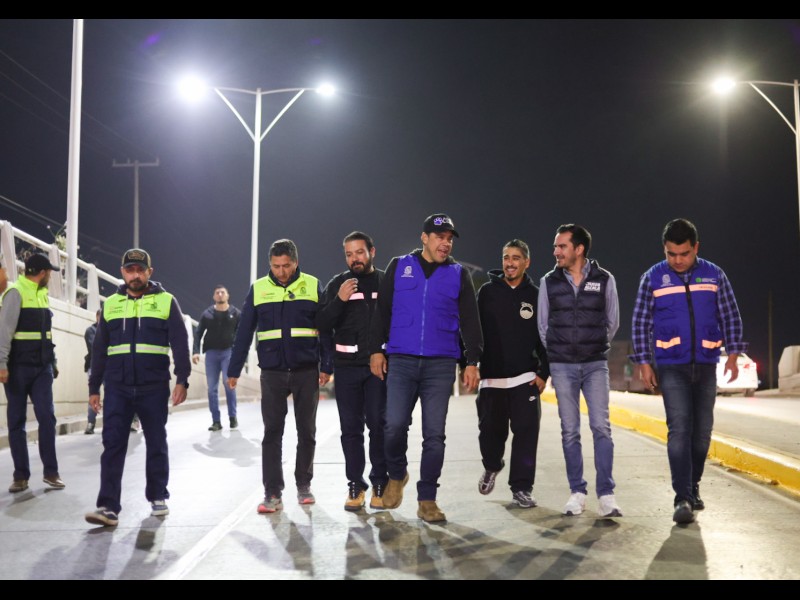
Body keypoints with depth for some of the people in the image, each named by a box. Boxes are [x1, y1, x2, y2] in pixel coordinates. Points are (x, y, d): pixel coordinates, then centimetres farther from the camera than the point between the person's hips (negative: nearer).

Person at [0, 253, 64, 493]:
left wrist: (52, 361, 18)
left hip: (41, 366, 6)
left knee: (47, 416, -3)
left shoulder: (42, 294, 15)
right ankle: (21, 475, 8)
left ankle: (51, 471, 4)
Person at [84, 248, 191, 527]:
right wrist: (94, 387, 12)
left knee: (156, 444, 8)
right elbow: (98, 349, 15)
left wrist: (182, 380, -12)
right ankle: (108, 507, -6)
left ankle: (158, 497, 22)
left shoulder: (166, 302, 3)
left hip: (154, 388, -2)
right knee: (113, 445, -5)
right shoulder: (110, 304, 12)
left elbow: (180, 344, -2)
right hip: (117, 388, 2)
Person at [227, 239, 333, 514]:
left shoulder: (313, 286, 1)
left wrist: (326, 366, -3)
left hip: (306, 372, 0)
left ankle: (304, 485, 23)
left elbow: (325, 329, 3)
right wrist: (234, 370, 3)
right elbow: (244, 332, 5)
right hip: (272, 374, 0)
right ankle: (273, 493, 2)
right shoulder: (258, 289, 4)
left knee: (306, 432, 8)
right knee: (272, 433, -2)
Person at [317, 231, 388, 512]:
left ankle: (380, 483, 7)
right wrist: (339, 300, -14)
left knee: (378, 423, -3)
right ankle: (355, 484, 11)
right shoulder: (337, 284, 8)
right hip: (346, 366, 2)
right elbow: (322, 324, 2)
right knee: (351, 427, 4)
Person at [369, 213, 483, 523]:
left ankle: (427, 499, 10)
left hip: (441, 364, 1)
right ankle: (397, 475, 20)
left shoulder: (459, 274, 9)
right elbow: (382, 310, 8)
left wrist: (472, 361, 1)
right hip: (401, 361, 0)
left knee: (434, 434, 0)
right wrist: (376, 349, 1)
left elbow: (470, 321, 8)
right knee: (395, 425, -9)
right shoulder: (399, 267, 8)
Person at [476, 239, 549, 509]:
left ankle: (521, 488, 5)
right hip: (491, 377, 0)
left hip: (525, 378, 0)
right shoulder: (487, 291, 3)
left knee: (526, 432, -4)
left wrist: (543, 373, -2)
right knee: (490, 431, 6)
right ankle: (492, 467, 36)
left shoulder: (535, 296, 4)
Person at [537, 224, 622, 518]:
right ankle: (577, 492, 12)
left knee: (601, 427, -8)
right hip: (562, 367, 1)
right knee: (570, 431, 3)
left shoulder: (604, 280, 0)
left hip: (595, 365, -1)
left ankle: (606, 494, -3)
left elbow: (612, 322, 11)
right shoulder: (549, 282, 3)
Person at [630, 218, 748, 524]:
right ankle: (683, 498, -10)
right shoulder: (653, 278, 0)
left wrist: (733, 354, -1)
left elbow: (731, 317, 8)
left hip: (706, 366, 3)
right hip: (671, 367, -2)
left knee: (702, 431, 8)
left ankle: (693, 487, 26)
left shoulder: (714, 275, 4)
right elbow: (640, 323, 2)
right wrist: (644, 363, -2)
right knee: (679, 429, -11)